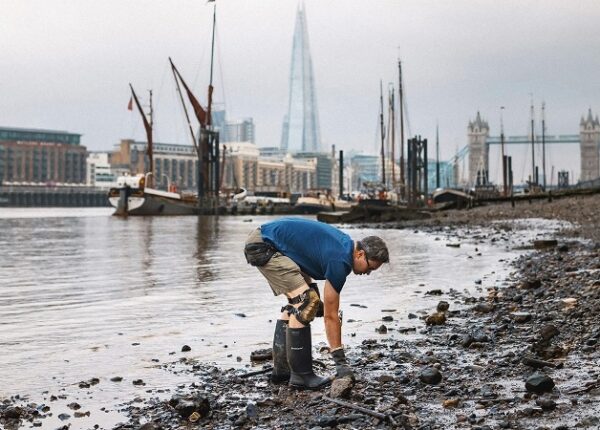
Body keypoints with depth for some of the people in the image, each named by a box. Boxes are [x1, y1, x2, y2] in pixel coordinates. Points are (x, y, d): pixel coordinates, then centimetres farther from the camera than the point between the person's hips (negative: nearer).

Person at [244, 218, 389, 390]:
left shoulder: (345, 244, 7)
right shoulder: (340, 261, -19)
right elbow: (330, 315, -14)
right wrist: (340, 361, -9)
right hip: (263, 246, -11)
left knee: (298, 302, 13)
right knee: (305, 303, -15)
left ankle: (281, 369, 15)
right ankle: (301, 375, -10)